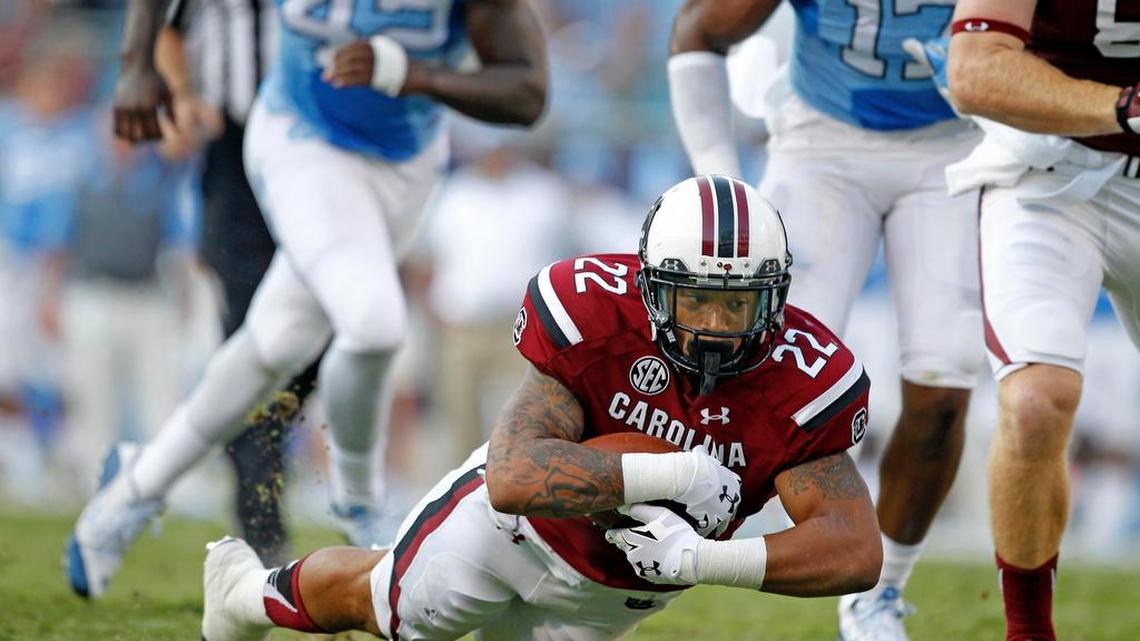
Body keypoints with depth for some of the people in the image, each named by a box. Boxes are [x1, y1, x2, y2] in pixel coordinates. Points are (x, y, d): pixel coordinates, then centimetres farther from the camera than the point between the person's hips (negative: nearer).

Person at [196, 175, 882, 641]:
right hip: (523, 519, -2)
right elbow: (514, 477, -46)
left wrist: (701, 558, -47)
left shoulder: (802, 383, -32)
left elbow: (857, 553, -38)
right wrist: (675, 474, -51)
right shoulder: (596, 315, -36)